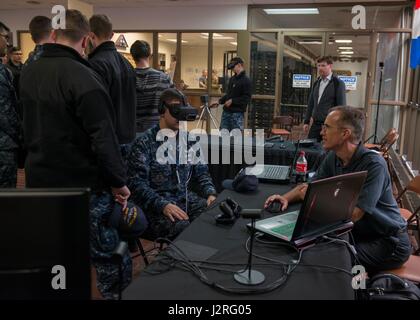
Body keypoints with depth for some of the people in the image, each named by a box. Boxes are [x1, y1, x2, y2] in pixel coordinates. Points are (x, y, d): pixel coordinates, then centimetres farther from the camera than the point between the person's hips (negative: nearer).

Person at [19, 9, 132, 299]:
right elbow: (103, 138, -20)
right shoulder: (82, 77, -19)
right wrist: (118, 181, -13)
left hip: (39, 179, 8)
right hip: (83, 184, -7)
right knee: (109, 256, 6)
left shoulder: (28, 73, 6)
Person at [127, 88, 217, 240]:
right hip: (155, 205, -5)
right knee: (184, 228, -33)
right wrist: (163, 205, -26)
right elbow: (137, 183, -13)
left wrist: (210, 194, -5)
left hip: (185, 198, 5)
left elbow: (201, 172, 15)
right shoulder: (144, 143, -6)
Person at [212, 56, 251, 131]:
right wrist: (220, 101, 12)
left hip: (237, 113, -8)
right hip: (226, 111, 8)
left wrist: (232, 101, -17)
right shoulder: (232, 79, 14)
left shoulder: (246, 80, -9)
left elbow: (247, 98, -15)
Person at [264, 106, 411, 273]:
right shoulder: (333, 158, 0)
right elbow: (309, 186, 11)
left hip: (388, 243, -7)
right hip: (357, 234, 7)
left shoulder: (373, 164, -24)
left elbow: (352, 215, -30)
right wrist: (286, 198, -9)